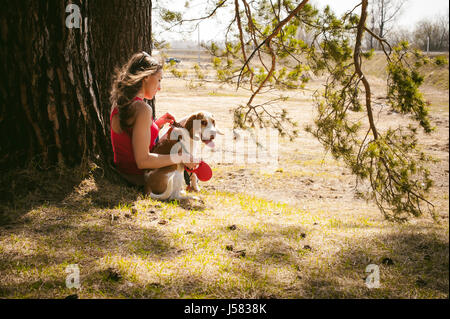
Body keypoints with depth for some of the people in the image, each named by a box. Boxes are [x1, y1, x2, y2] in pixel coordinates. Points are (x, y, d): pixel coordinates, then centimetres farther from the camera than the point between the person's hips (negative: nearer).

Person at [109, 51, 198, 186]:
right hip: (140, 177, -9)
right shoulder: (142, 109, -26)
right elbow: (143, 161, -28)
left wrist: (157, 123, 9)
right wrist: (181, 159, -21)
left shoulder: (119, 102, 2)